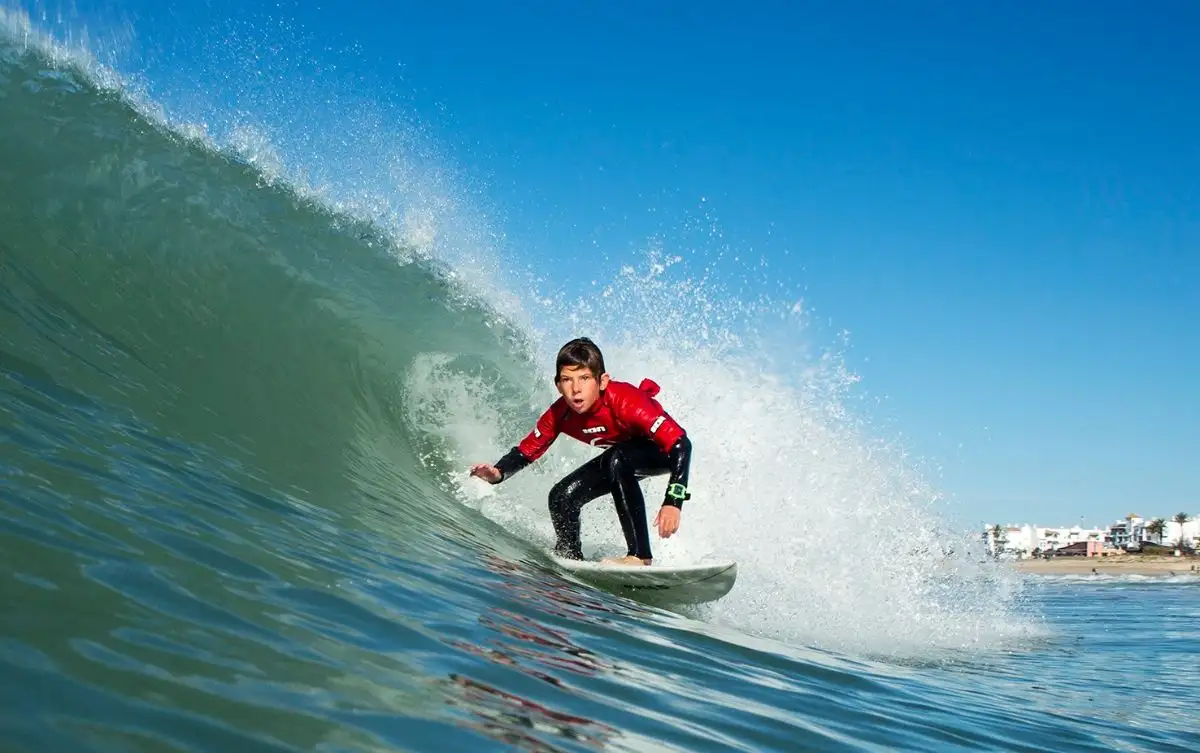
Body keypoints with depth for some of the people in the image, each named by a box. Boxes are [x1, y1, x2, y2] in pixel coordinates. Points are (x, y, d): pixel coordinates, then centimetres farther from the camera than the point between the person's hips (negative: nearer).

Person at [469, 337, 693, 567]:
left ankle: (640, 556, -31)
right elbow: (526, 451, -6)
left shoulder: (626, 401, -37)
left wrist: (673, 502, -48)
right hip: (619, 458, 6)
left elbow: (681, 444, -39)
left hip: (663, 450, -6)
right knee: (562, 497, -8)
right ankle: (570, 557, 20)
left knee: (617, 460, -35)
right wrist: (498, 473, -27)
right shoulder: (559, 414, -20)